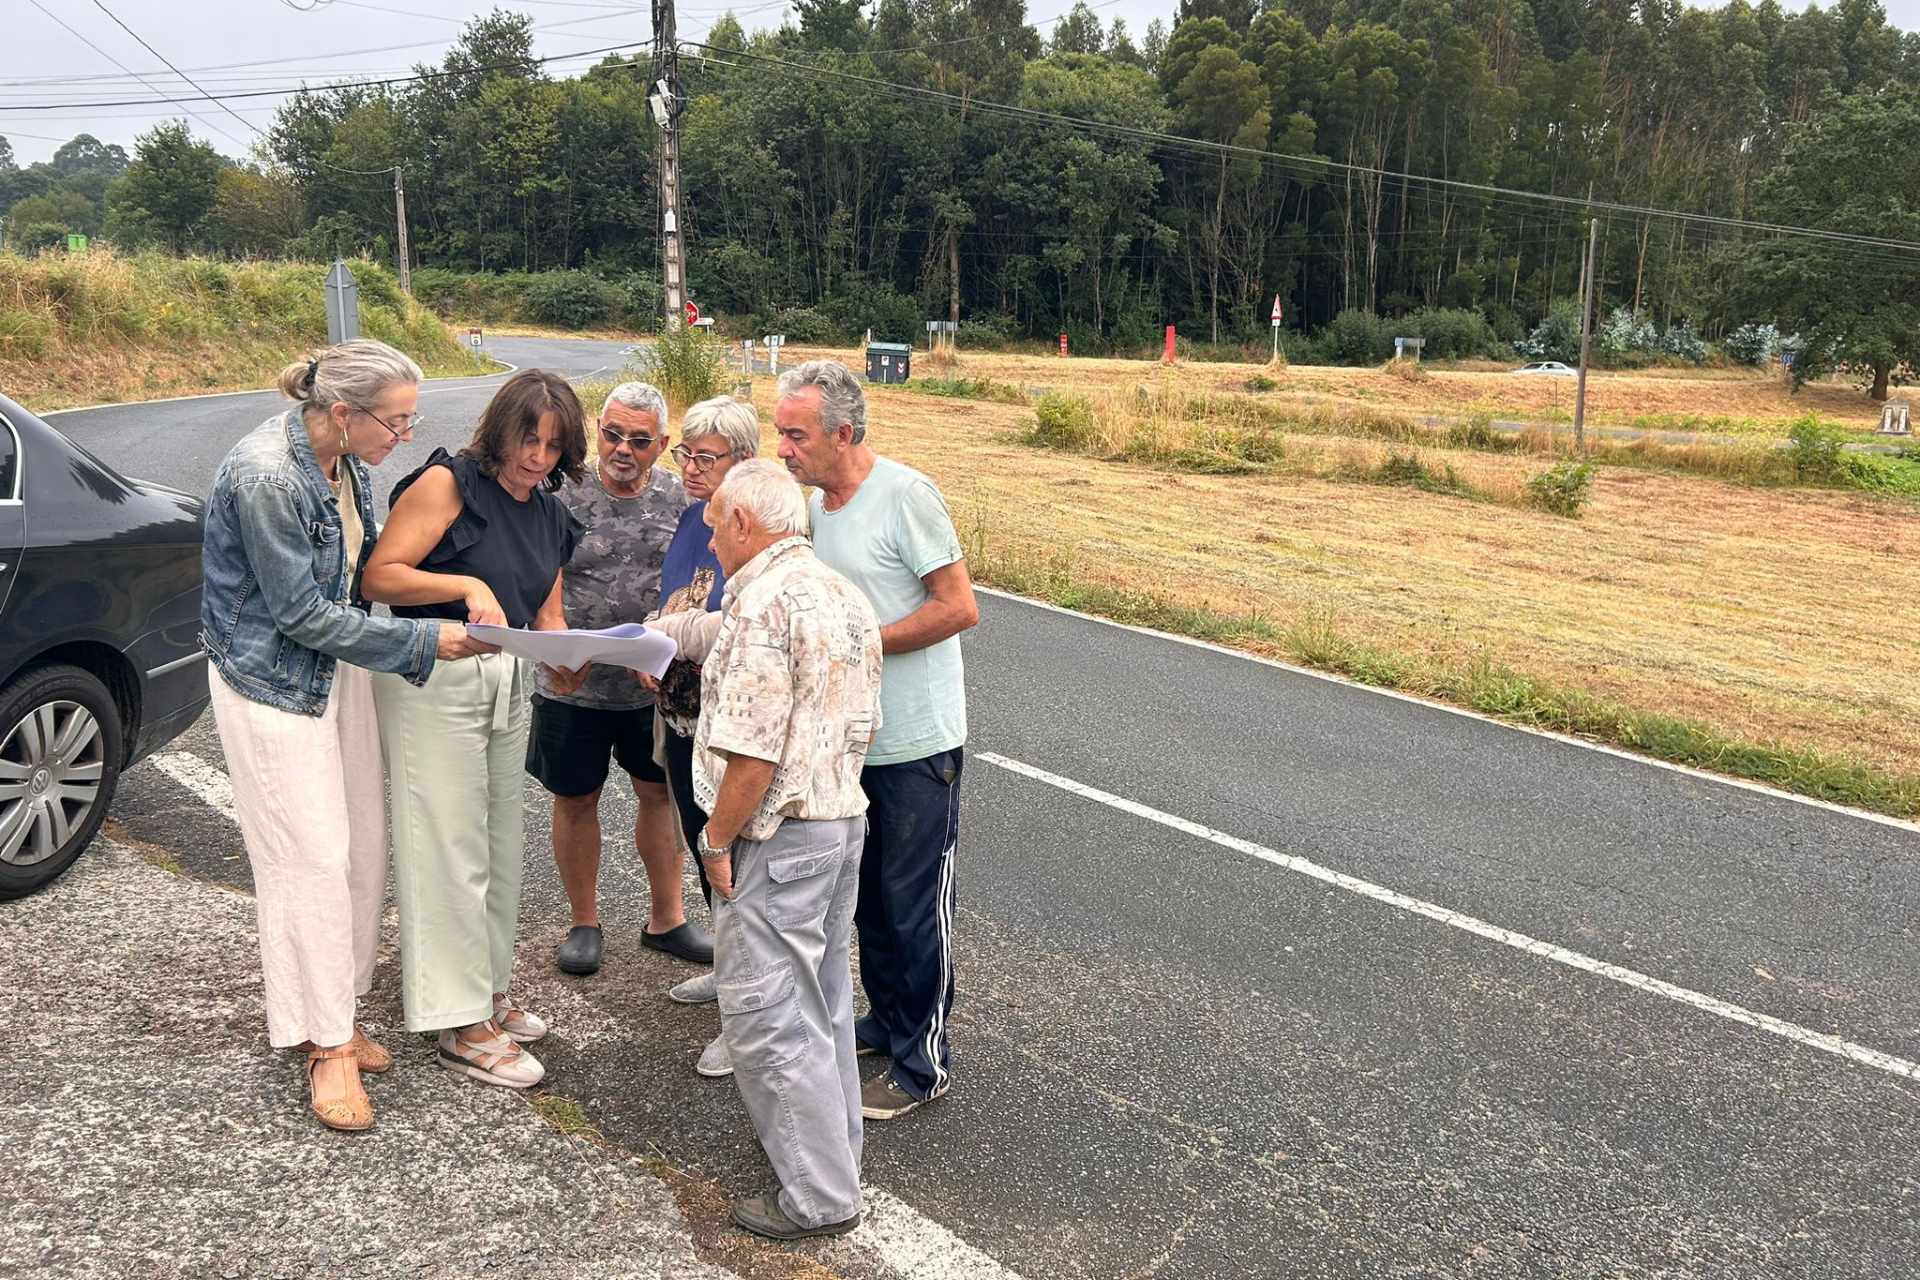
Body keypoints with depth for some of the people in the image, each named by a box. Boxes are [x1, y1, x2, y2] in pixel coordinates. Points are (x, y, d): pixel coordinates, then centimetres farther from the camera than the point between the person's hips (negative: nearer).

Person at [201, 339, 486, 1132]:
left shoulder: (344, 456, -2)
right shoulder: (265, 476, -27)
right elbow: (300, 612, -22)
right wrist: (424, 642, -19)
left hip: (337, 665, 8)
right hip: (273, 678, -8)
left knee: (365, 849, 10)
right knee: (312, 859, -3)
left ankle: (336, 1013, 26)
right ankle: (328, 1047, 11)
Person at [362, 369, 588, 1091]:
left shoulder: (551, 515, 10)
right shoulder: (447, 483, -12)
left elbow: (546, 610, 12)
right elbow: (380, 576, -17)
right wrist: (466, 585, -28)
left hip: (509, 682, 8)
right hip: (435, 677, -8)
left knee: (503, 841, 16)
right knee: (452, 848, -4)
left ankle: (491, 989, 32)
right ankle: (463, 1026, 5)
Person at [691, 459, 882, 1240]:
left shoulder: (762, 603, -20)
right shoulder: (846, 596, 9)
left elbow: (751, 753, -24)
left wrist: (716, 841, -12)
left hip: (778, 836, -9)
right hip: (844, 818, 10)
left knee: (765, 1014, 1)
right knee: (820, 997, 21)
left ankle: (818, 1196, 10)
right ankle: (835, 1144, 35)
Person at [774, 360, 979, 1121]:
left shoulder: (904, 495, -18)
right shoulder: (817, 503, 8)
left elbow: (959, 607, -20)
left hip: (916, 744, -8)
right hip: (852, 738, 8)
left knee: (914, 908, 2)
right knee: (869, 896, 19)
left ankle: (923, 1064, 16)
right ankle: (886, 1022, 38)